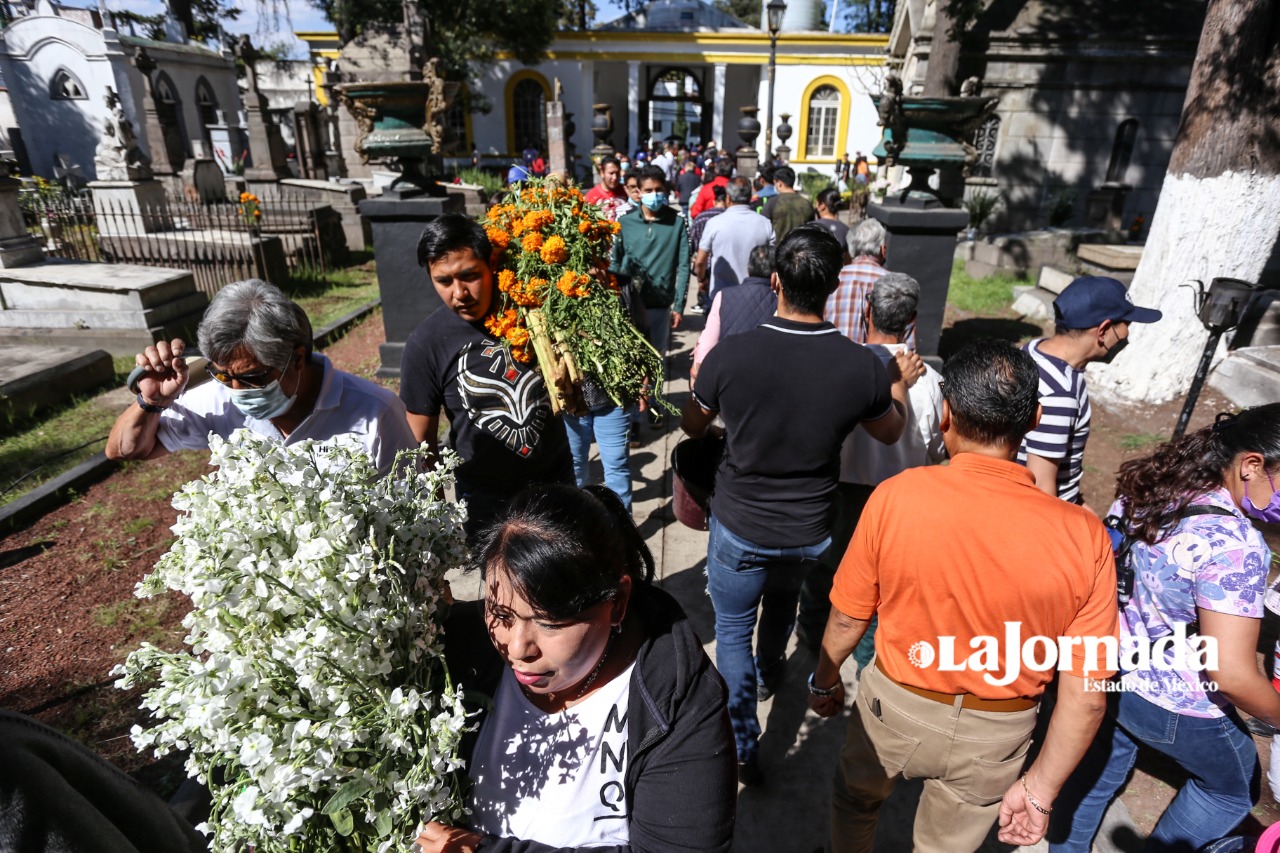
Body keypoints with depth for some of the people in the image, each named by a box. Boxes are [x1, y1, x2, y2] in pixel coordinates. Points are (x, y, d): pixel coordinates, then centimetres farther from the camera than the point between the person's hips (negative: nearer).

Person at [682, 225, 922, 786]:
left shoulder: (730, 354, -23)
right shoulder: (863, 366, -18)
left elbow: (693, 426, -3)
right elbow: (891, 431, 4)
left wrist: (699, 377, 18)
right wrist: (901, 383, 23)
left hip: (740, 527, -3)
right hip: (809, 532, 3)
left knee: (732, 629, 18)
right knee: (783, 599, 32)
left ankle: (743, 749, 23)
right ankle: (769, 674, 60)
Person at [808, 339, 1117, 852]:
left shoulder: (897, 496, -26)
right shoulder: (1083, 538, -22)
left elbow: (848, 619, -12)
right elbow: (1086, 699, -14)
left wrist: (825, 680, 8)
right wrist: (1040, 788, 2)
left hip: (895, 707, -1)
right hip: (994, 734, 2)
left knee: (855, 799, 31)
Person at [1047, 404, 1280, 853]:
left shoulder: (1147, 488, -9)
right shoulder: (1233, 544, -31)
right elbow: (1231, 674, -30)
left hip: (1108, 669, 6)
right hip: (1175, 706, -6)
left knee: (1098, 766, 28)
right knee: (1234, 787, 27)